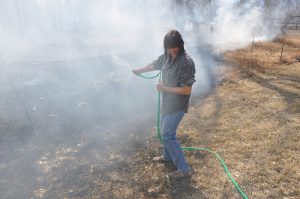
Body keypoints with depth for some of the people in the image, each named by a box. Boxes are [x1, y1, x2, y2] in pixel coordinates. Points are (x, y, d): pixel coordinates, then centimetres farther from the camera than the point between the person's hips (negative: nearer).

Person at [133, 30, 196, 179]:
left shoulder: (186, 62, -26)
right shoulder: (166, 56, -2)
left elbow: (187, 90, -26)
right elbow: (154, 65, 18)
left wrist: (164, 88, -20)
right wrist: (138, 71, 33)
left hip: (177, 105, -8)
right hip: (167, 102, 8)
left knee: (167, 135, -5)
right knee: (166, 131, 22)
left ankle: (184, 169, 6)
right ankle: (167, 156, 45)